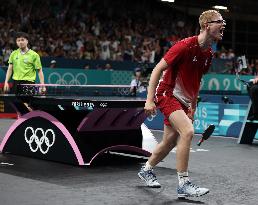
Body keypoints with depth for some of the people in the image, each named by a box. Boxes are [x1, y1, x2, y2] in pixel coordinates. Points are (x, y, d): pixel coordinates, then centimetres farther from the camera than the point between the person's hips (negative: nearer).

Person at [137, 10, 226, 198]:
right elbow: (158, 69, -18)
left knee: (170, 141, 13)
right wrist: (150, 99, -22)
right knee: (187, 131, -25)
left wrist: (193, 107, 18)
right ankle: (183, 184, -18)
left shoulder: (209, 54, 6)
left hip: (182, 100, 9)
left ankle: (146, 170, 37)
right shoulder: (185, 46, -20)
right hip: (167, 94, -9)